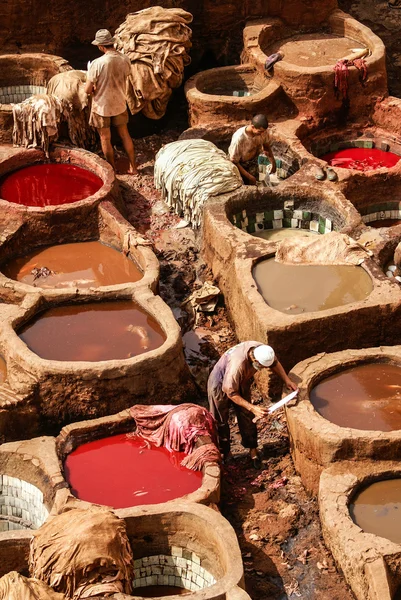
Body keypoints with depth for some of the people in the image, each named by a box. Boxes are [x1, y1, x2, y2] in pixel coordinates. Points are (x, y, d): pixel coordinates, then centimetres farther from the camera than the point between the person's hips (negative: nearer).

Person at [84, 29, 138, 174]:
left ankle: (113, 169, 27)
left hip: (101, 107, -4)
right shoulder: (125, 60, -12)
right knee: (125, 135, 19)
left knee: (105, 139, 14)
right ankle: (133, 167, 26)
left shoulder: (97, 64, -26)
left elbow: (87, 90, -20)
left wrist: (94, 89, 4)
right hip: (120, 104, 4)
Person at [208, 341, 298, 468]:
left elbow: (275, 363, -2)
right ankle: (223, 453, 27)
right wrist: (253, 408, -35)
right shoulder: (237, 365, -45)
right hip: (221, 385, -6)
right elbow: (231, 393, -32)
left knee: (247, 417, 11)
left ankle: (253, 449, 27)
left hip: (241, 382, 6)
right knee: (220, 421, 8)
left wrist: (287, 380, -12)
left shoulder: (262, 350, -27)